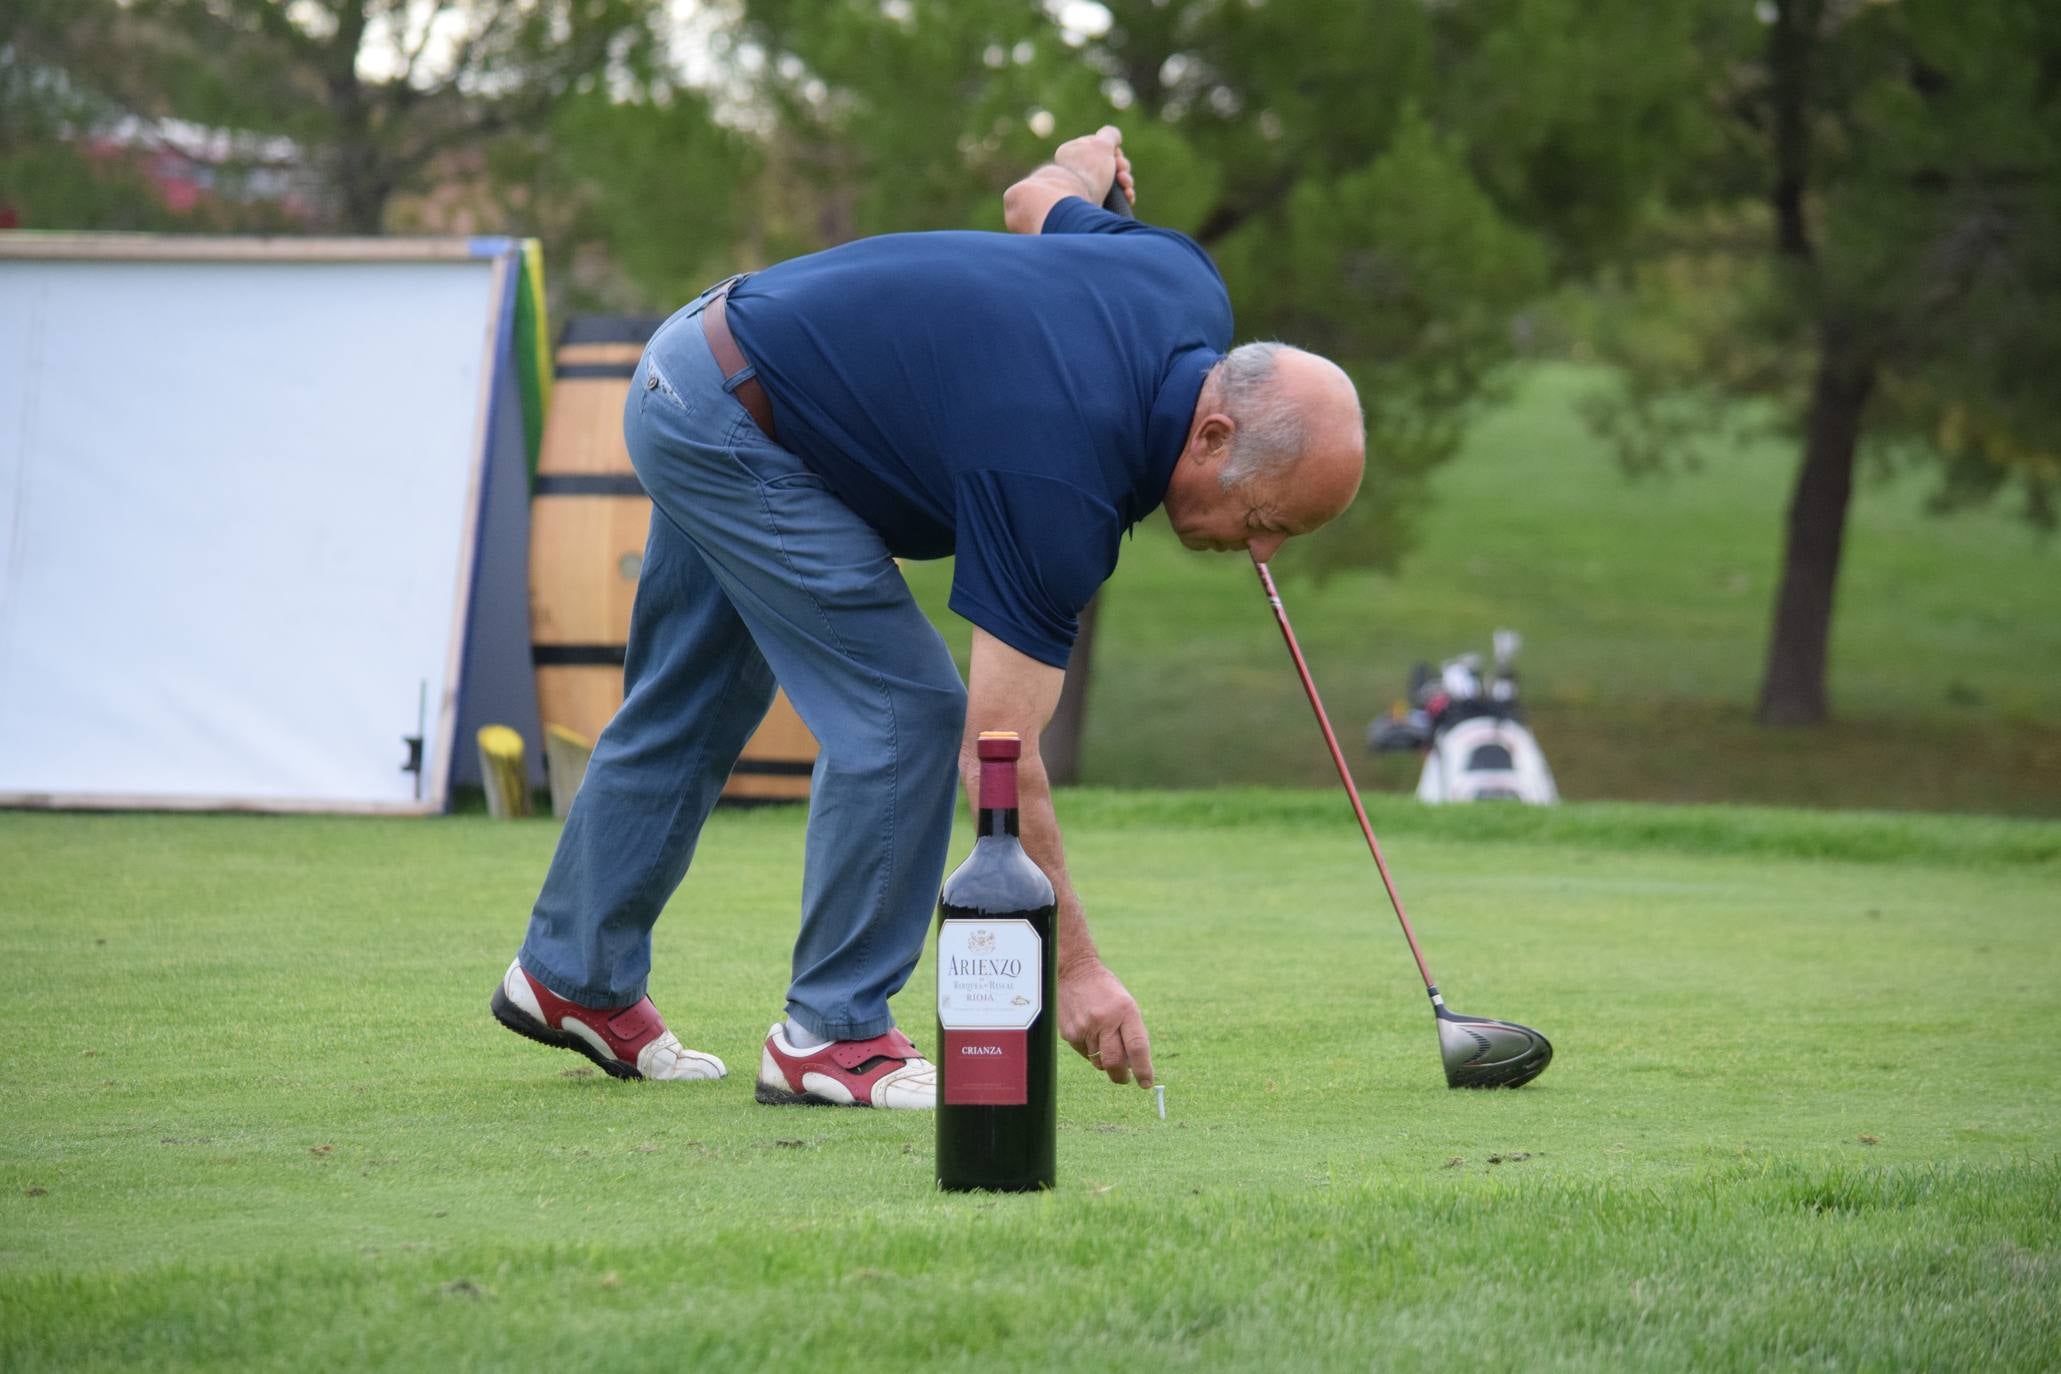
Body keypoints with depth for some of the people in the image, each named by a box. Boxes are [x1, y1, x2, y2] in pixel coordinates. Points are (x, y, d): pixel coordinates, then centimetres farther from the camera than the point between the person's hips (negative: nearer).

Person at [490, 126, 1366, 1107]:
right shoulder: (1062, 483, -31)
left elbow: (1034, 203, 10)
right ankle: (832, 1033, -2)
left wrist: (1085, 164, 34)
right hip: (730, 432, -9)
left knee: (689, 709, 21)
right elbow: (996, 754, -29)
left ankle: (573, 978, 35)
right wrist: (1073, 968, -28)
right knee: (904, 713, -12)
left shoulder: (1187, 293, -12)